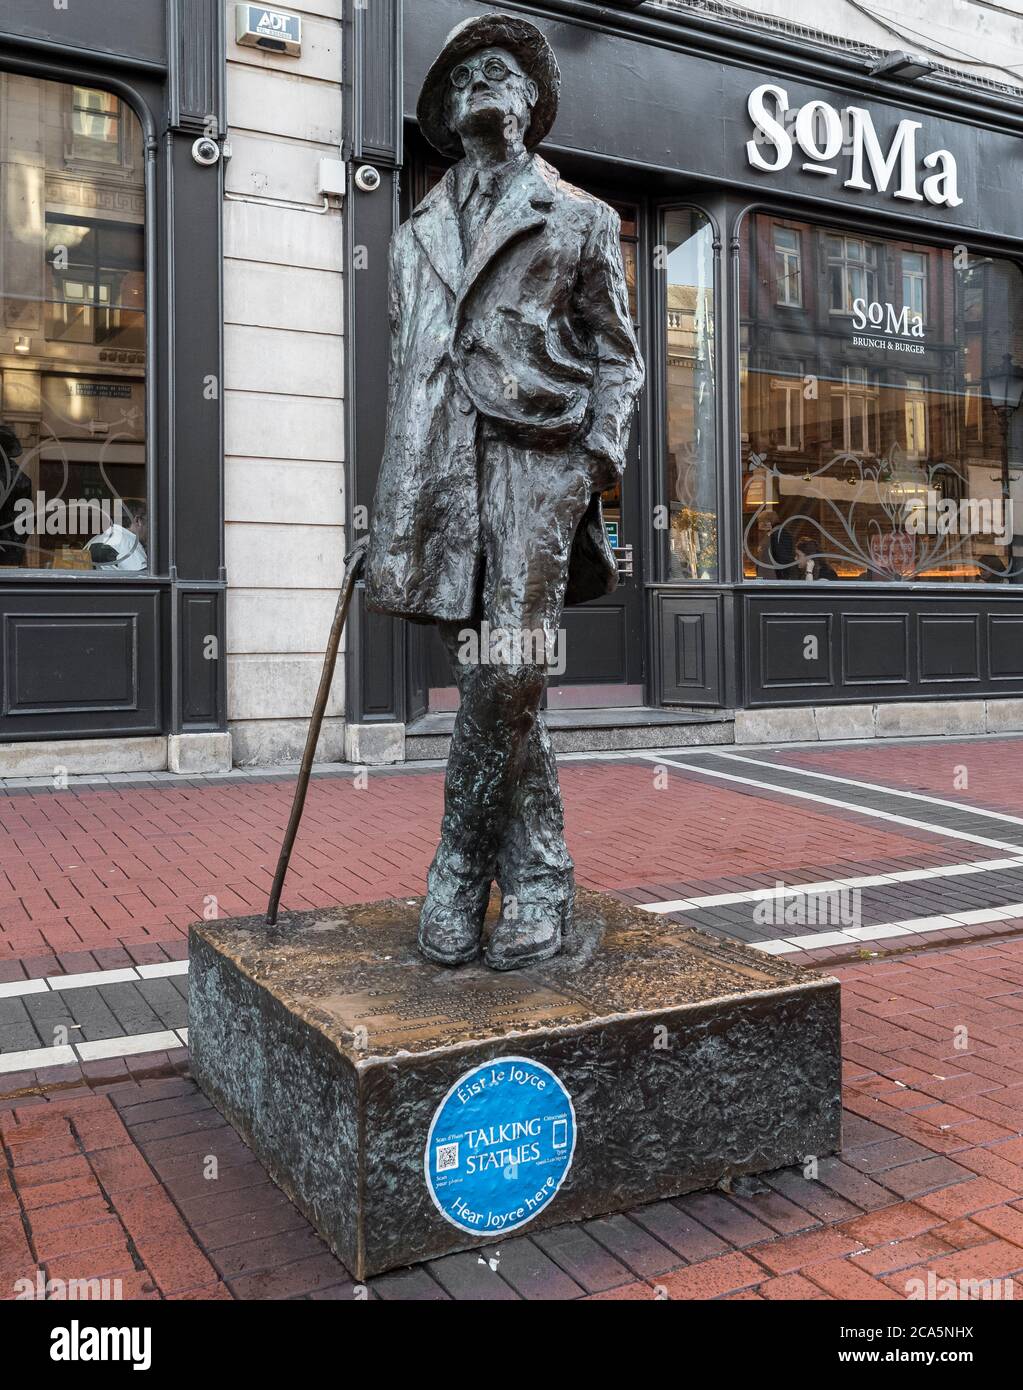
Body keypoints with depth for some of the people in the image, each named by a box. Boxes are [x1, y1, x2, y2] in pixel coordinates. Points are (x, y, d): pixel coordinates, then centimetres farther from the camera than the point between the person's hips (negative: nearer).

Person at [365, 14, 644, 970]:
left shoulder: (580, 220, 16)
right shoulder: (417, 234, 25)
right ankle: (537, 881, 11)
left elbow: (615, 355, 12)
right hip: (437, 466, 3)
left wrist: (600, 455, -6)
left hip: (533, 456, -3)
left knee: (503, 680, -14)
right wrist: (390, 498, 16)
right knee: (495, 686, 1)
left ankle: (459, 875, 2)